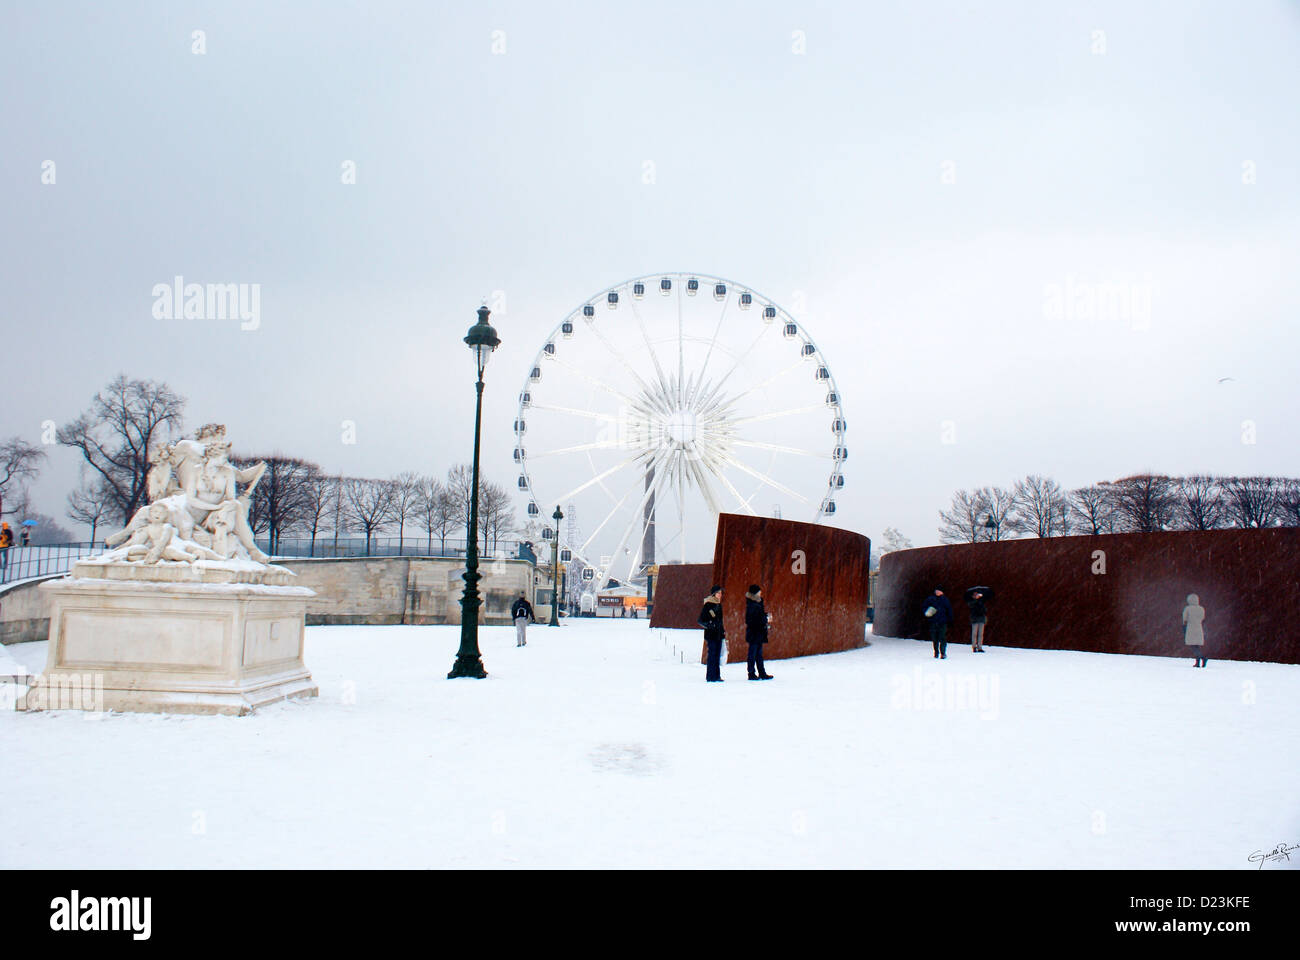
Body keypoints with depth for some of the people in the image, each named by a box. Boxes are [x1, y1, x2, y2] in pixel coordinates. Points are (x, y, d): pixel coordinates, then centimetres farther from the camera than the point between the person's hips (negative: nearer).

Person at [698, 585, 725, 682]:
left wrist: (723, 631, 20)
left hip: (718, 634, 8)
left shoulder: (719, 604, 14)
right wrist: (709, 625, -23)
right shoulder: (708, 604, -10)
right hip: (711, 634, -8)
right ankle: (711, 677, -3)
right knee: (712, 654, -7)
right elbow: (701, 620, -12)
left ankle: (716, 676, 15)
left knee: (717, 655, 10)